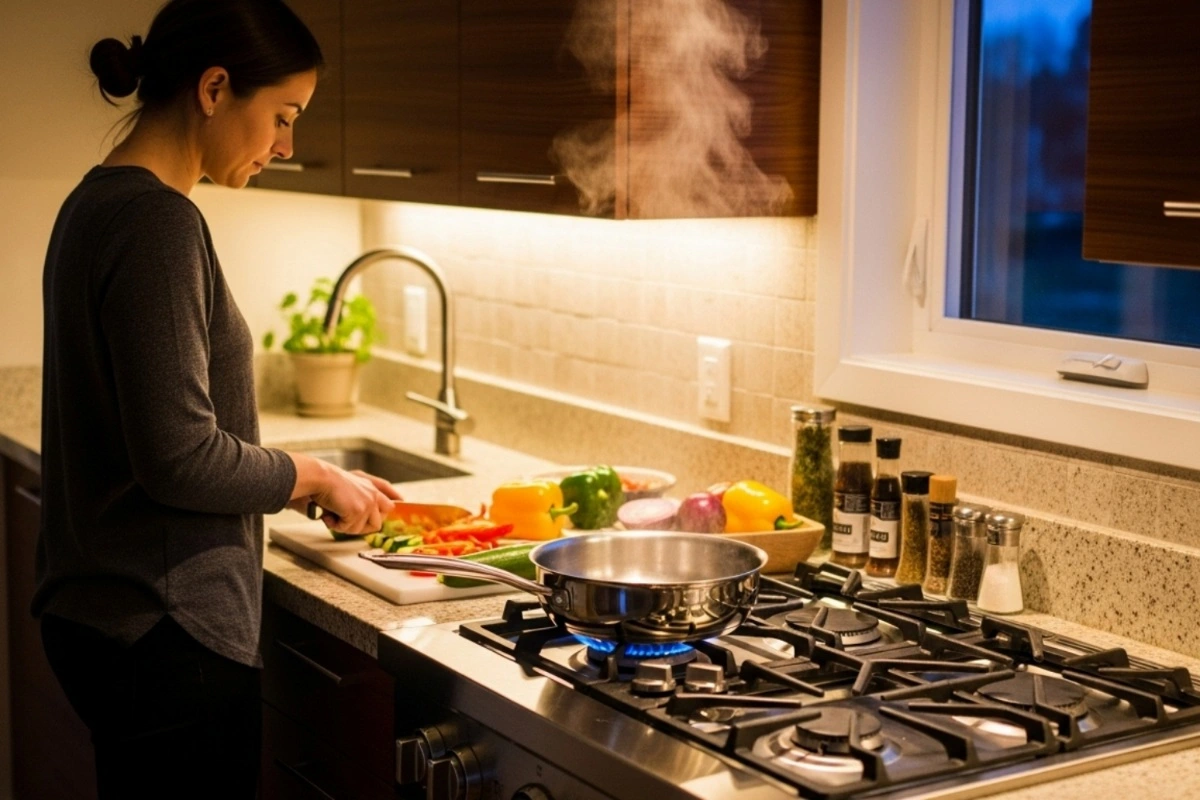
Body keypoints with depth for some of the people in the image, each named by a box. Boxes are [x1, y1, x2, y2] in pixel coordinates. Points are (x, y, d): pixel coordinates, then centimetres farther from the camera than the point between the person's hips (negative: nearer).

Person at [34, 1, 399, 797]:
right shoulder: (157, 223, -19)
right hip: (163, 630, -10)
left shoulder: (100, 203, 10)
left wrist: (308, 479, 13)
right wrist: (315, 478, -7)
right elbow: (180, 456, -23)